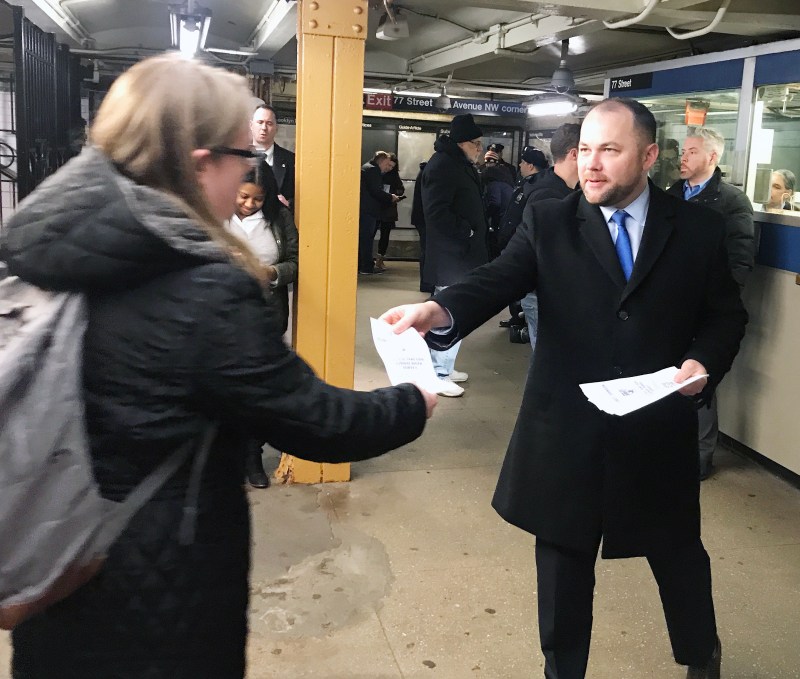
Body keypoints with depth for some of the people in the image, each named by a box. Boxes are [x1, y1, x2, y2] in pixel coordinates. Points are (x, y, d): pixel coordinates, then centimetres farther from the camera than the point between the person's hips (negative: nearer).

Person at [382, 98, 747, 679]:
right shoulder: (548, 224, -4)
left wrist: (704, 361, -13)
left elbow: (727, 315, 8)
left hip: (659, 431, 1)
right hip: (567, 432, -1)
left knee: (678, 552, 22)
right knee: (563, 561, 15)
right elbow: (498, 280, -19)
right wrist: (439, 311, -39)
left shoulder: (698, 228, -1)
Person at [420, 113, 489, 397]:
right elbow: (436, 211, -24)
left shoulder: (458, 164, 16)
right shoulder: (442, 165, -15)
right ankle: (438, 374, 2)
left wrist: (475, 234, 11)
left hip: (461, 253, 10)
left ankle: (442, 366, 27)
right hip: (452, 255, -10)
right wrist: (466, 232, -18)